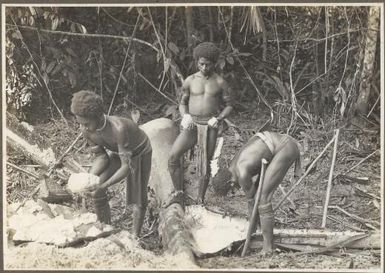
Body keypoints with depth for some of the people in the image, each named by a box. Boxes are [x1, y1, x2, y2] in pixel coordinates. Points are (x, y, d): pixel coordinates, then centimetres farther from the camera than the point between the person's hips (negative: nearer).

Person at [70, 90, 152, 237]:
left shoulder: (118, 128, -45)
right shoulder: (86, 129, -25)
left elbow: (126, 166, -43)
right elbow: (101, 155, -10)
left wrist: (104, 186, -53)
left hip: (139, 153, -5)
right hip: (116, 152, 5)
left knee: (138, 198, 0)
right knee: (95, 188, -13)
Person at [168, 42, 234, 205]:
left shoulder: (220, 83, 0)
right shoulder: (190, 81, 4)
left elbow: (229, 106, 7)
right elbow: (182, 104, 14)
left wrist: (218, 119, -11)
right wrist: (185, 117, -8)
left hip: (209, 127, -1)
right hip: (191, 126, 1)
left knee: (204, 166, -2)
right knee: (173, 158, -17)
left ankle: (200, 201, 17)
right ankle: (178, 195, -5)